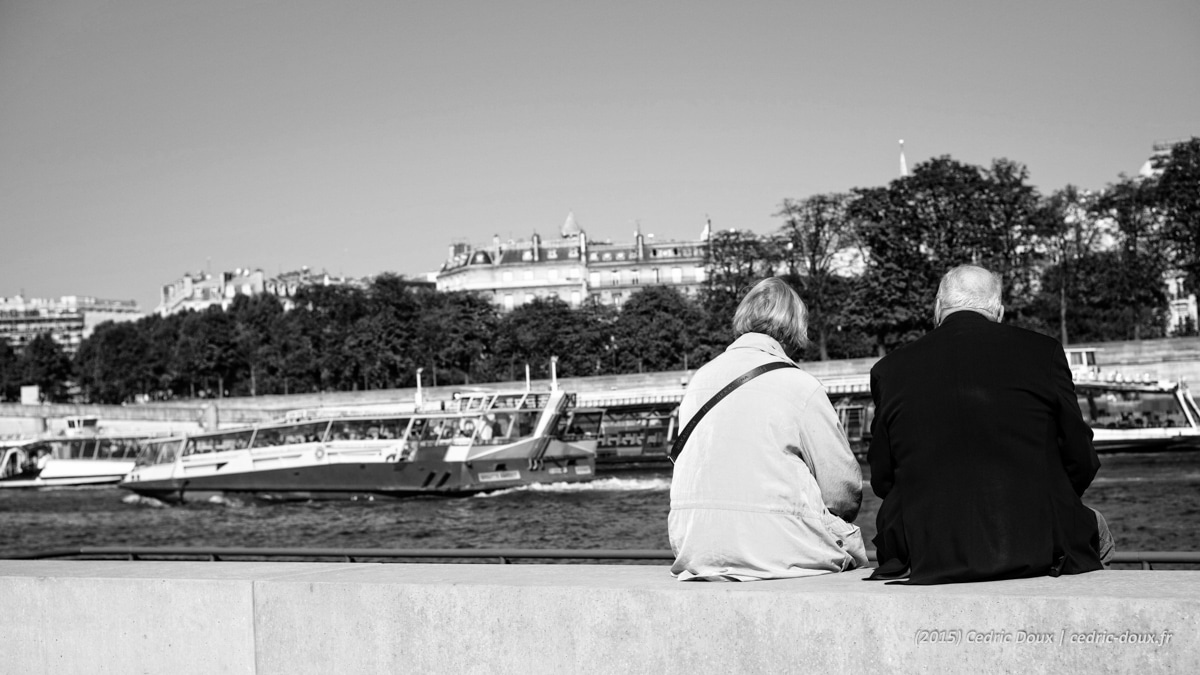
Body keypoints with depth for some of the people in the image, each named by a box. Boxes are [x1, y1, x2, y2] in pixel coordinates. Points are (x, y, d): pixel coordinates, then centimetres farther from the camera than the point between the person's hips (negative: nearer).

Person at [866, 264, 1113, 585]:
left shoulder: (890, 369, 2)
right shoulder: (1042, 351, 0)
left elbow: (882, 480, 7)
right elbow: (1080, 460, 5)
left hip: (927, 555, 1)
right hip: (1040, 551, 0)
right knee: (1093, 524, 27)